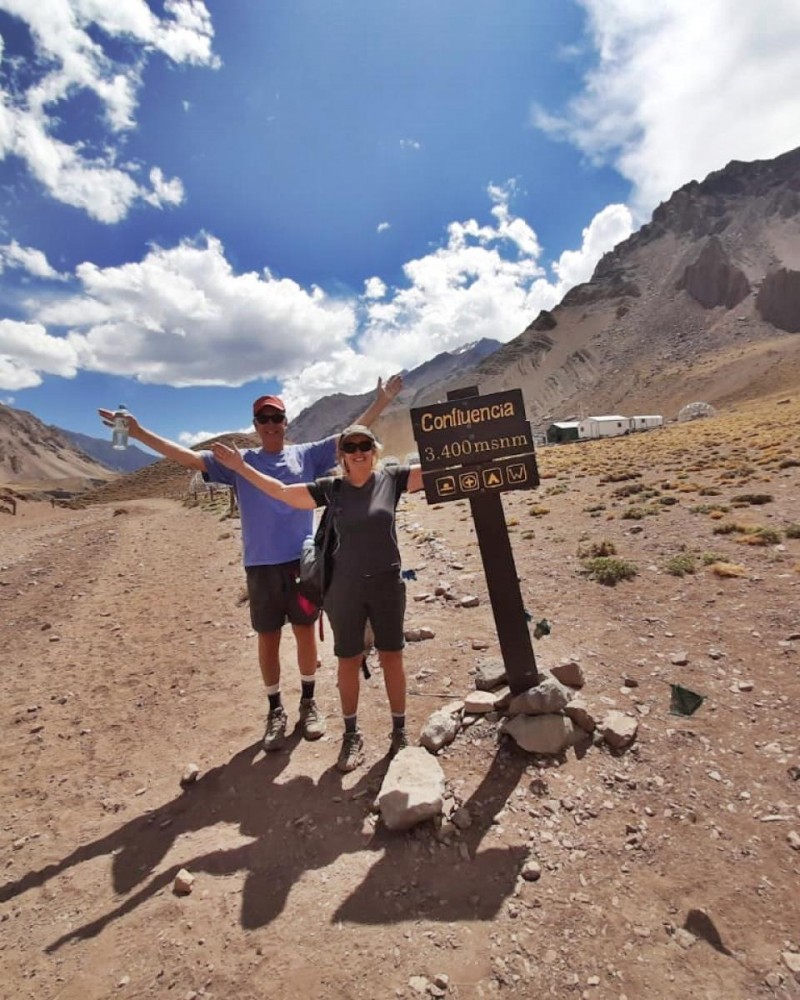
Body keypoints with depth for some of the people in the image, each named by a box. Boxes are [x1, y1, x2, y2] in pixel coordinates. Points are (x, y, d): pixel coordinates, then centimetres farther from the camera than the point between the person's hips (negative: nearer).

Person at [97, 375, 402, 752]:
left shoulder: (307, 455, 2)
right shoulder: (239, 462, 2)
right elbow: (189, 457, -1)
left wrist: (380, 402, -4)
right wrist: (138, 433, -8)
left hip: (303, 562, 0)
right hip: (261, 566, 0)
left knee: (305, 633, 11)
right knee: (268, 640, 11)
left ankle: (308, 703, 32)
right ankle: (275, 711, 30)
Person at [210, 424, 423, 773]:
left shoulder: (391, 478, -3)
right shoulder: (331, 488, -1)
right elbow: (281, 491, 1)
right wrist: (241, 467, -1)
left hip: (387, 585, 0)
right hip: (345, 588, 1)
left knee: (392, 657, 11)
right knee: (348, 661, 11)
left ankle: (400, 731, 29)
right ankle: (351, 735, 29)